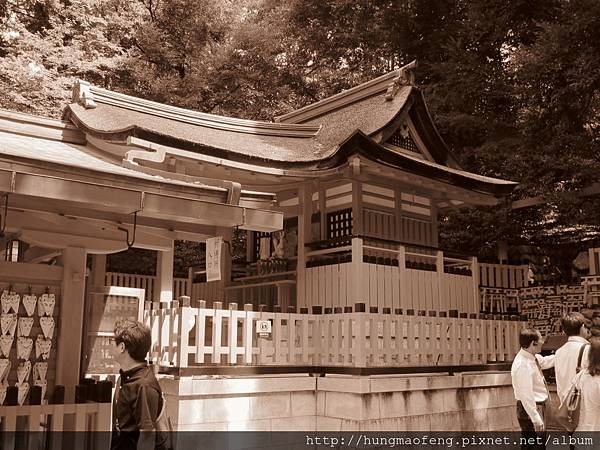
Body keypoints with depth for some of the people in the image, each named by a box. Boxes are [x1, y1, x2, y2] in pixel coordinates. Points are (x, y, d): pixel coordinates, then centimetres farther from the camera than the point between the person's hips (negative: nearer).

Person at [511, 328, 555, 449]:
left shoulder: (533, 357, 1)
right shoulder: (522, 365, -27)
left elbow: (546, 361, 24)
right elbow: (526, 395, -27)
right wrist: (536, 419, -25)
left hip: (538, 406, 9)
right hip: (530, 409, -9)